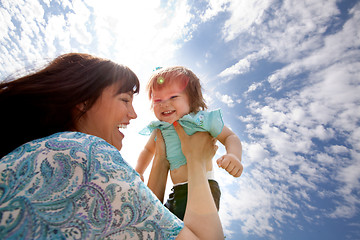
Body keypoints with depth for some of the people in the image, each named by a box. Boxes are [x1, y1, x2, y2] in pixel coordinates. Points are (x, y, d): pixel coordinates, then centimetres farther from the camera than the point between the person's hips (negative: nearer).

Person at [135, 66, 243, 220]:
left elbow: (230, 137, -2)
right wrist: (138, 171, 13)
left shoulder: (202, 119, -9)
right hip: (176, 193, 6)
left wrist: (234, 156, -22)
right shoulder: (159, 130, 7)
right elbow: (148, 149, 26)